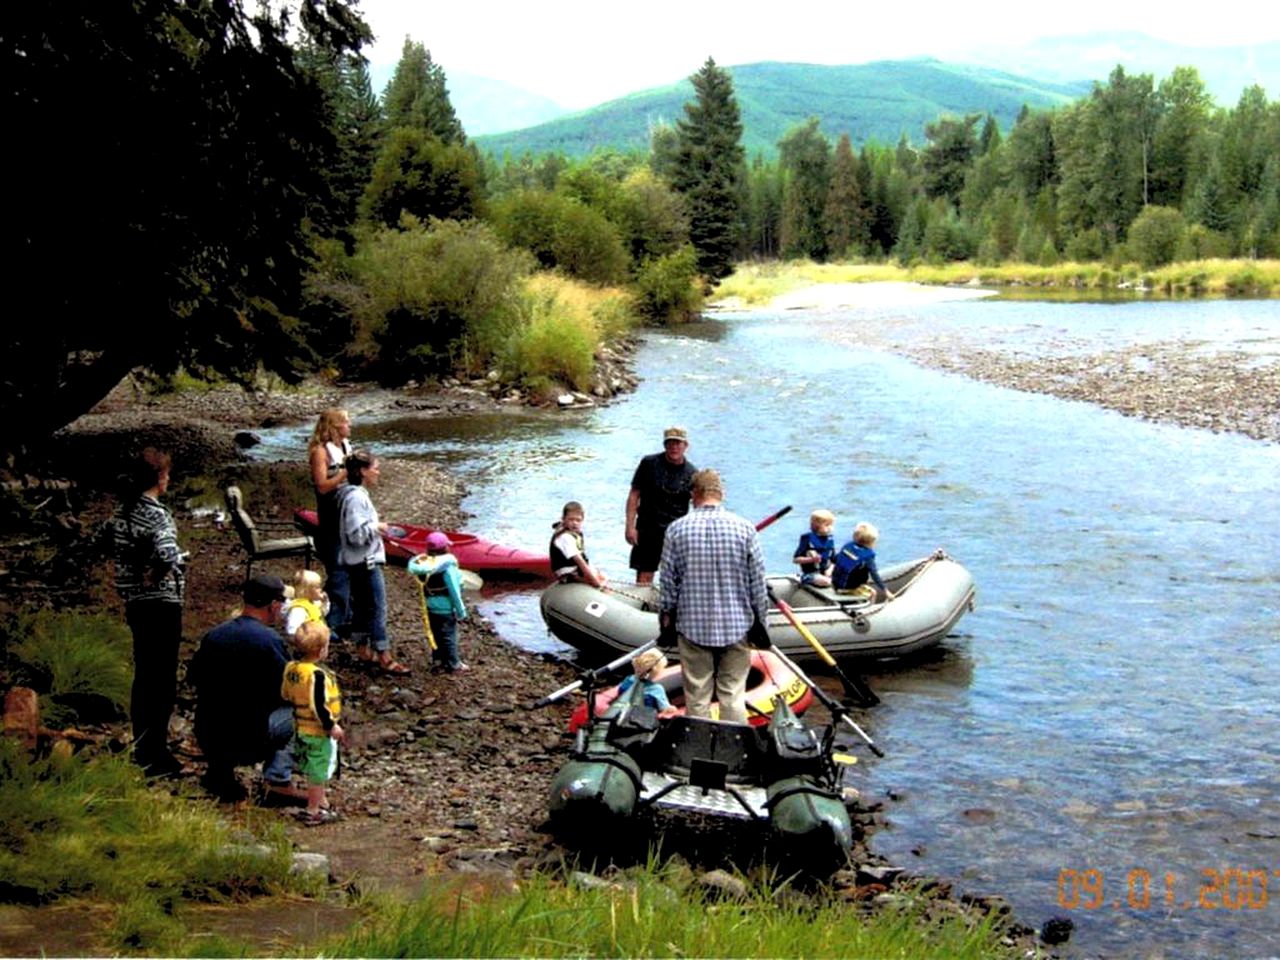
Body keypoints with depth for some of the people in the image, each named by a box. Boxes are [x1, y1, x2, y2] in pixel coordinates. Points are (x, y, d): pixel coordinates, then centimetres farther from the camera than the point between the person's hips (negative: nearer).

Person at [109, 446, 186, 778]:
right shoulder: (157, 514, -19)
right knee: (163, 681, 0)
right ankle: (156, 757, 4)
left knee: (143, 676, 18)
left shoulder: (122, 512, 6)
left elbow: (117, 553, 12)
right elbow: (169, 557, -32)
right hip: (161, 604, -8)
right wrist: (155, 576, -15)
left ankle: (142, 750, 27)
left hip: (135, 602, 8)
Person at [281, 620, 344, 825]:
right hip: (319, 732, -9)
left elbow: (285, 694, 10)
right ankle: (313, 812, 14)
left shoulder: (291, 668, -2)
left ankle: (320, 801, 39)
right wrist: (332, 726, -17)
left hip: (300, 728, 9)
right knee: (318, 772, 5)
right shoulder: (317, 675, -28)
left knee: (312, 769, 23)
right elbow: (318, 706, -28)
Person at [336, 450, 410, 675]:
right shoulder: (356, 498, -21)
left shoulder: (357, 494, 11)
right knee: (377, 608, -6)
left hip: (358, 562, 11)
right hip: (366, 562, -11)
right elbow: (356, 533, -25)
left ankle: (363, 651, 25)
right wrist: (376, 527, -13)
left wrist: (375, 527, 9)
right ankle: (385, 658, -3)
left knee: (361, 607, 16)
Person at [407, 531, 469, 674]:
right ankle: (453, 664, 8)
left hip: (431, 607, 6)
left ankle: (438, 658, 29)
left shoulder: (424, 563, -6)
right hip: (446, 608, -6)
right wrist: (460, 610, -10)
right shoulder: (447, 566, -21)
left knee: (436, 633, 19)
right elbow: (454, 590, -18)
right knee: (449, 635, 2)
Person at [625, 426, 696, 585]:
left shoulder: (691, 473, 2)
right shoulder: (649, 463, -1)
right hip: (648, 529, -1)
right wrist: (630, 526, -7)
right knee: (644, 577, -2)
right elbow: (634, 495, 0)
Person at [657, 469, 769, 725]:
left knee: (696, 697, 8)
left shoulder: (677, 529, -5)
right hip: (736, 626, 0)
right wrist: (759, 621, 8)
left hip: (692, 626, 0)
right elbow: (757, 581, -2)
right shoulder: (745, 528, -7)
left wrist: (666, 620, 10)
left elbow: (667, 582, -1)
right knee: (733, 696, 6)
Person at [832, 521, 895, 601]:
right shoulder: (867, 556, -18)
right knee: (872, 593, 5)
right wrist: (886, 591, -14)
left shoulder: (848, 545, -1)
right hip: (849, 588, -8)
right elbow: (874, 575, -18)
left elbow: (835, 558, 11)